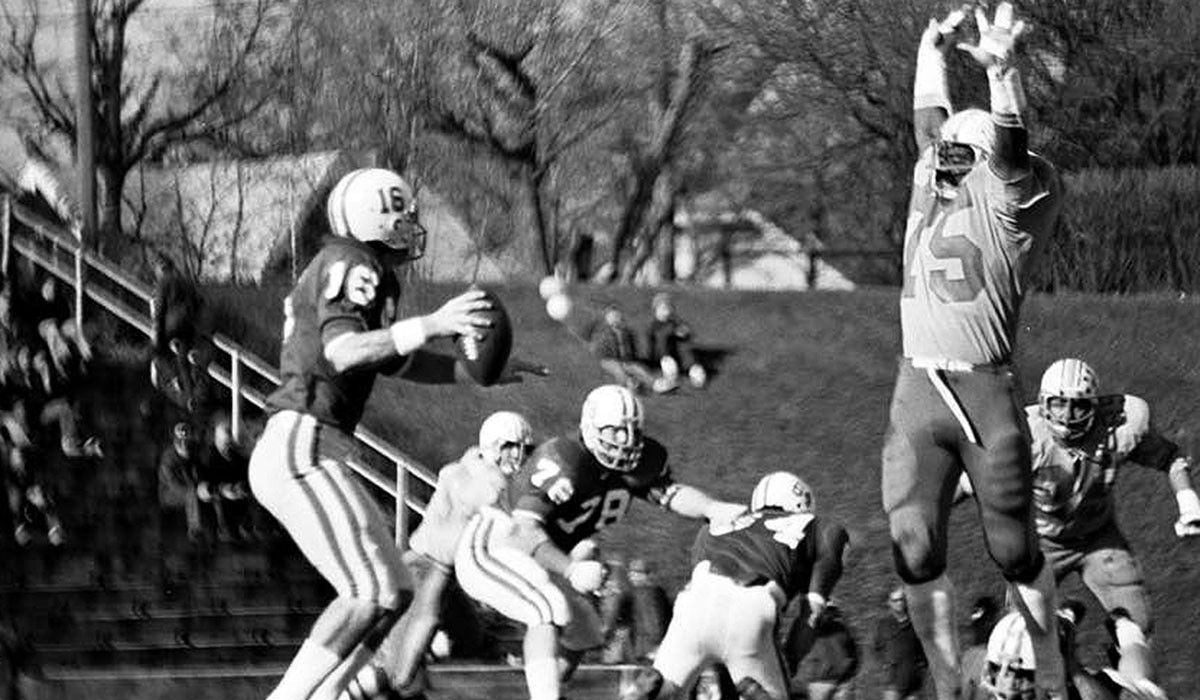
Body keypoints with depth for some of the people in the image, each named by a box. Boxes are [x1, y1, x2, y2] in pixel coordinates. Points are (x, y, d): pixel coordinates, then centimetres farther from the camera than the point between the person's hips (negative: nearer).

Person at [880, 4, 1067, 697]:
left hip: (985, 395, -5)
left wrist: (1003, 73, -30)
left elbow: (1011, 150, -18)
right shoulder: (931, 190, 14)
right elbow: (931, 122, 26)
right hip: (916, 394, 5)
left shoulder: (1007, 201, -2)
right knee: (917, 550, -1)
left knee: (1015, 549, 4)